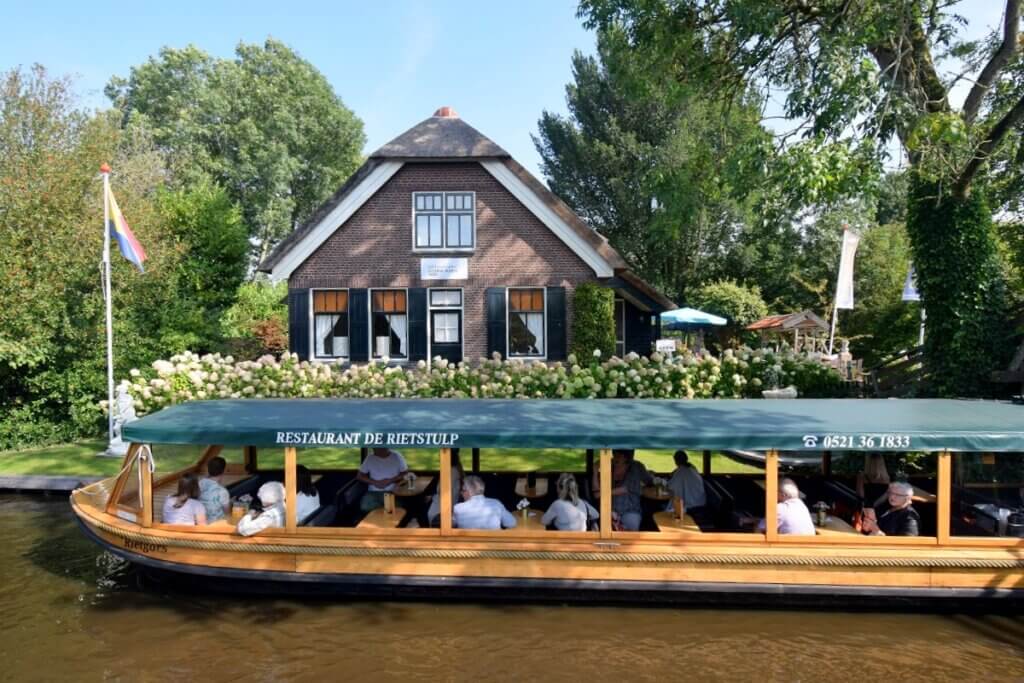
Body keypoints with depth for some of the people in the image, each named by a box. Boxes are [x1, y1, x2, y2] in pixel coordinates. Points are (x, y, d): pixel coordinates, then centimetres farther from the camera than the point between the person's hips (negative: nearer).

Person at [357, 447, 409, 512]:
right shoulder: (370, 458, 5)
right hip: (373, 492, 3)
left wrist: (390, 480, -12)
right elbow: (359, 476, 7)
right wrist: (375, 482, -9)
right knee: (365, 507, -26)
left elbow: (405, 473, 2)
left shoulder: (396, 456, 1)